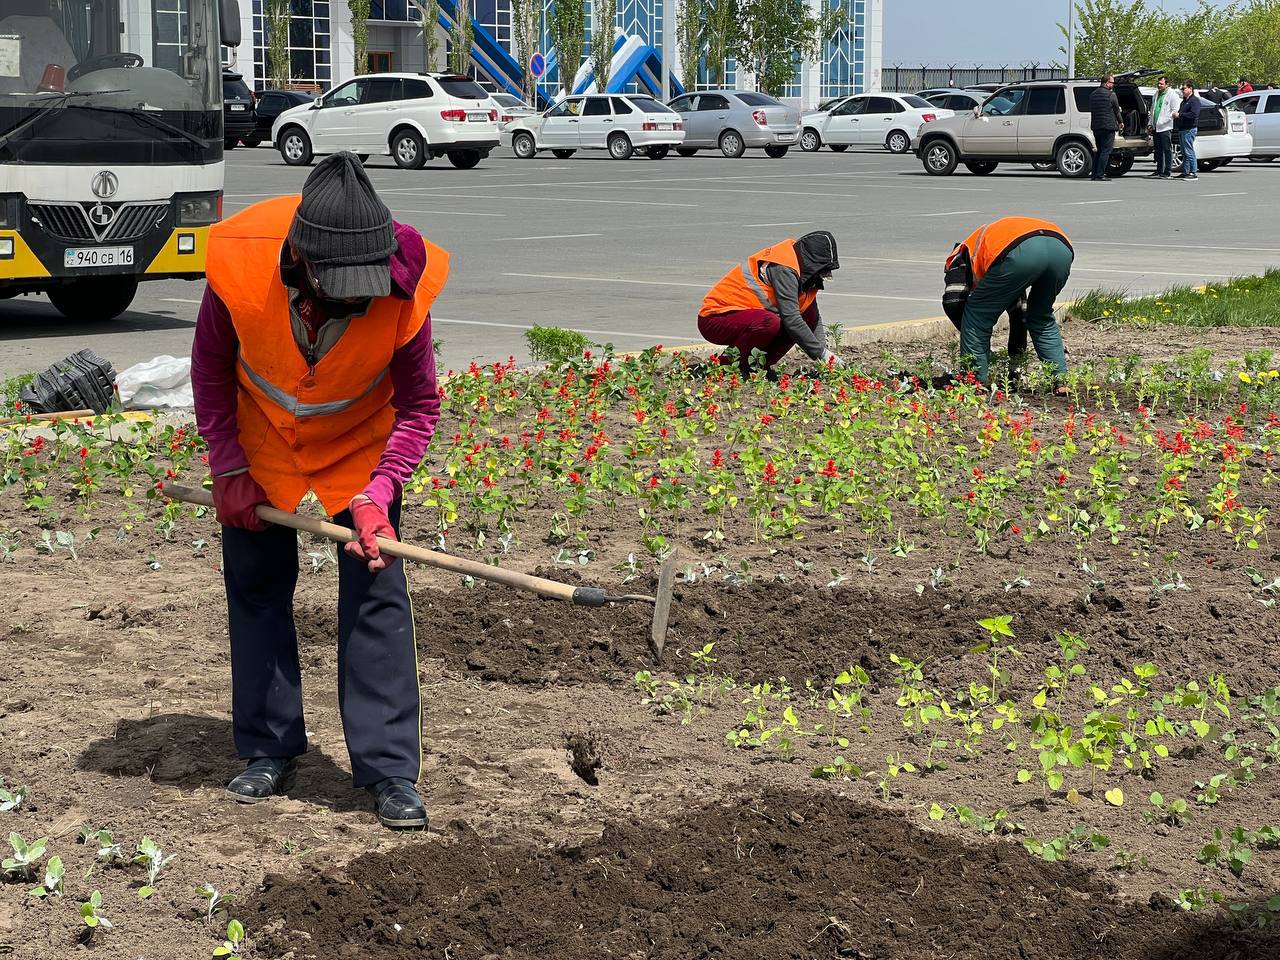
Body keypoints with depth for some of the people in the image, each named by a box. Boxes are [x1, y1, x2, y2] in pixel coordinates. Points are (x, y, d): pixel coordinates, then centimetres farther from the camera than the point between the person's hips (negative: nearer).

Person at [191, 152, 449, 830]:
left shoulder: (403, 290, -33)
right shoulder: (240, 267, -32)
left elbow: (419, 405, -18)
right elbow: (210, 368, -11)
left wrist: (378, 493, -30)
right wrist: (229, 469, -12)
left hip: (358, 445, -1)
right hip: (260, 441, 1)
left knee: (377, 590, -7)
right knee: (256, 589, 7)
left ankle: (390, 770, -1)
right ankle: (269, 752, 22)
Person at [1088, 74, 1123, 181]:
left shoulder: (1092, 95, 11)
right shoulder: (1111, 95, -10)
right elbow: (1117, 110, -2)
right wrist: (1120, 122, 13)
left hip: (1096, 126, 7)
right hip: (1108, 126, -7)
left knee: (1099, 150, 15)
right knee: (1105, 151, -5)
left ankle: (1094, 174, 13)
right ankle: (1100, 174, -10)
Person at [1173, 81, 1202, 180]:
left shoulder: (1195, 100, -8)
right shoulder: (1184, 101, 23)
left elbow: (1194, 114, -20)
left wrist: (1179, 115, -17)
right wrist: (1176, 115, 7)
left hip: (1189, 129, -10)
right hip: (1182, 130, 10)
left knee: (1189, 152, -11)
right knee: (1184, 153, 11)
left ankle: (1193, 173, -11)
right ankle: (1185, 172, 15)